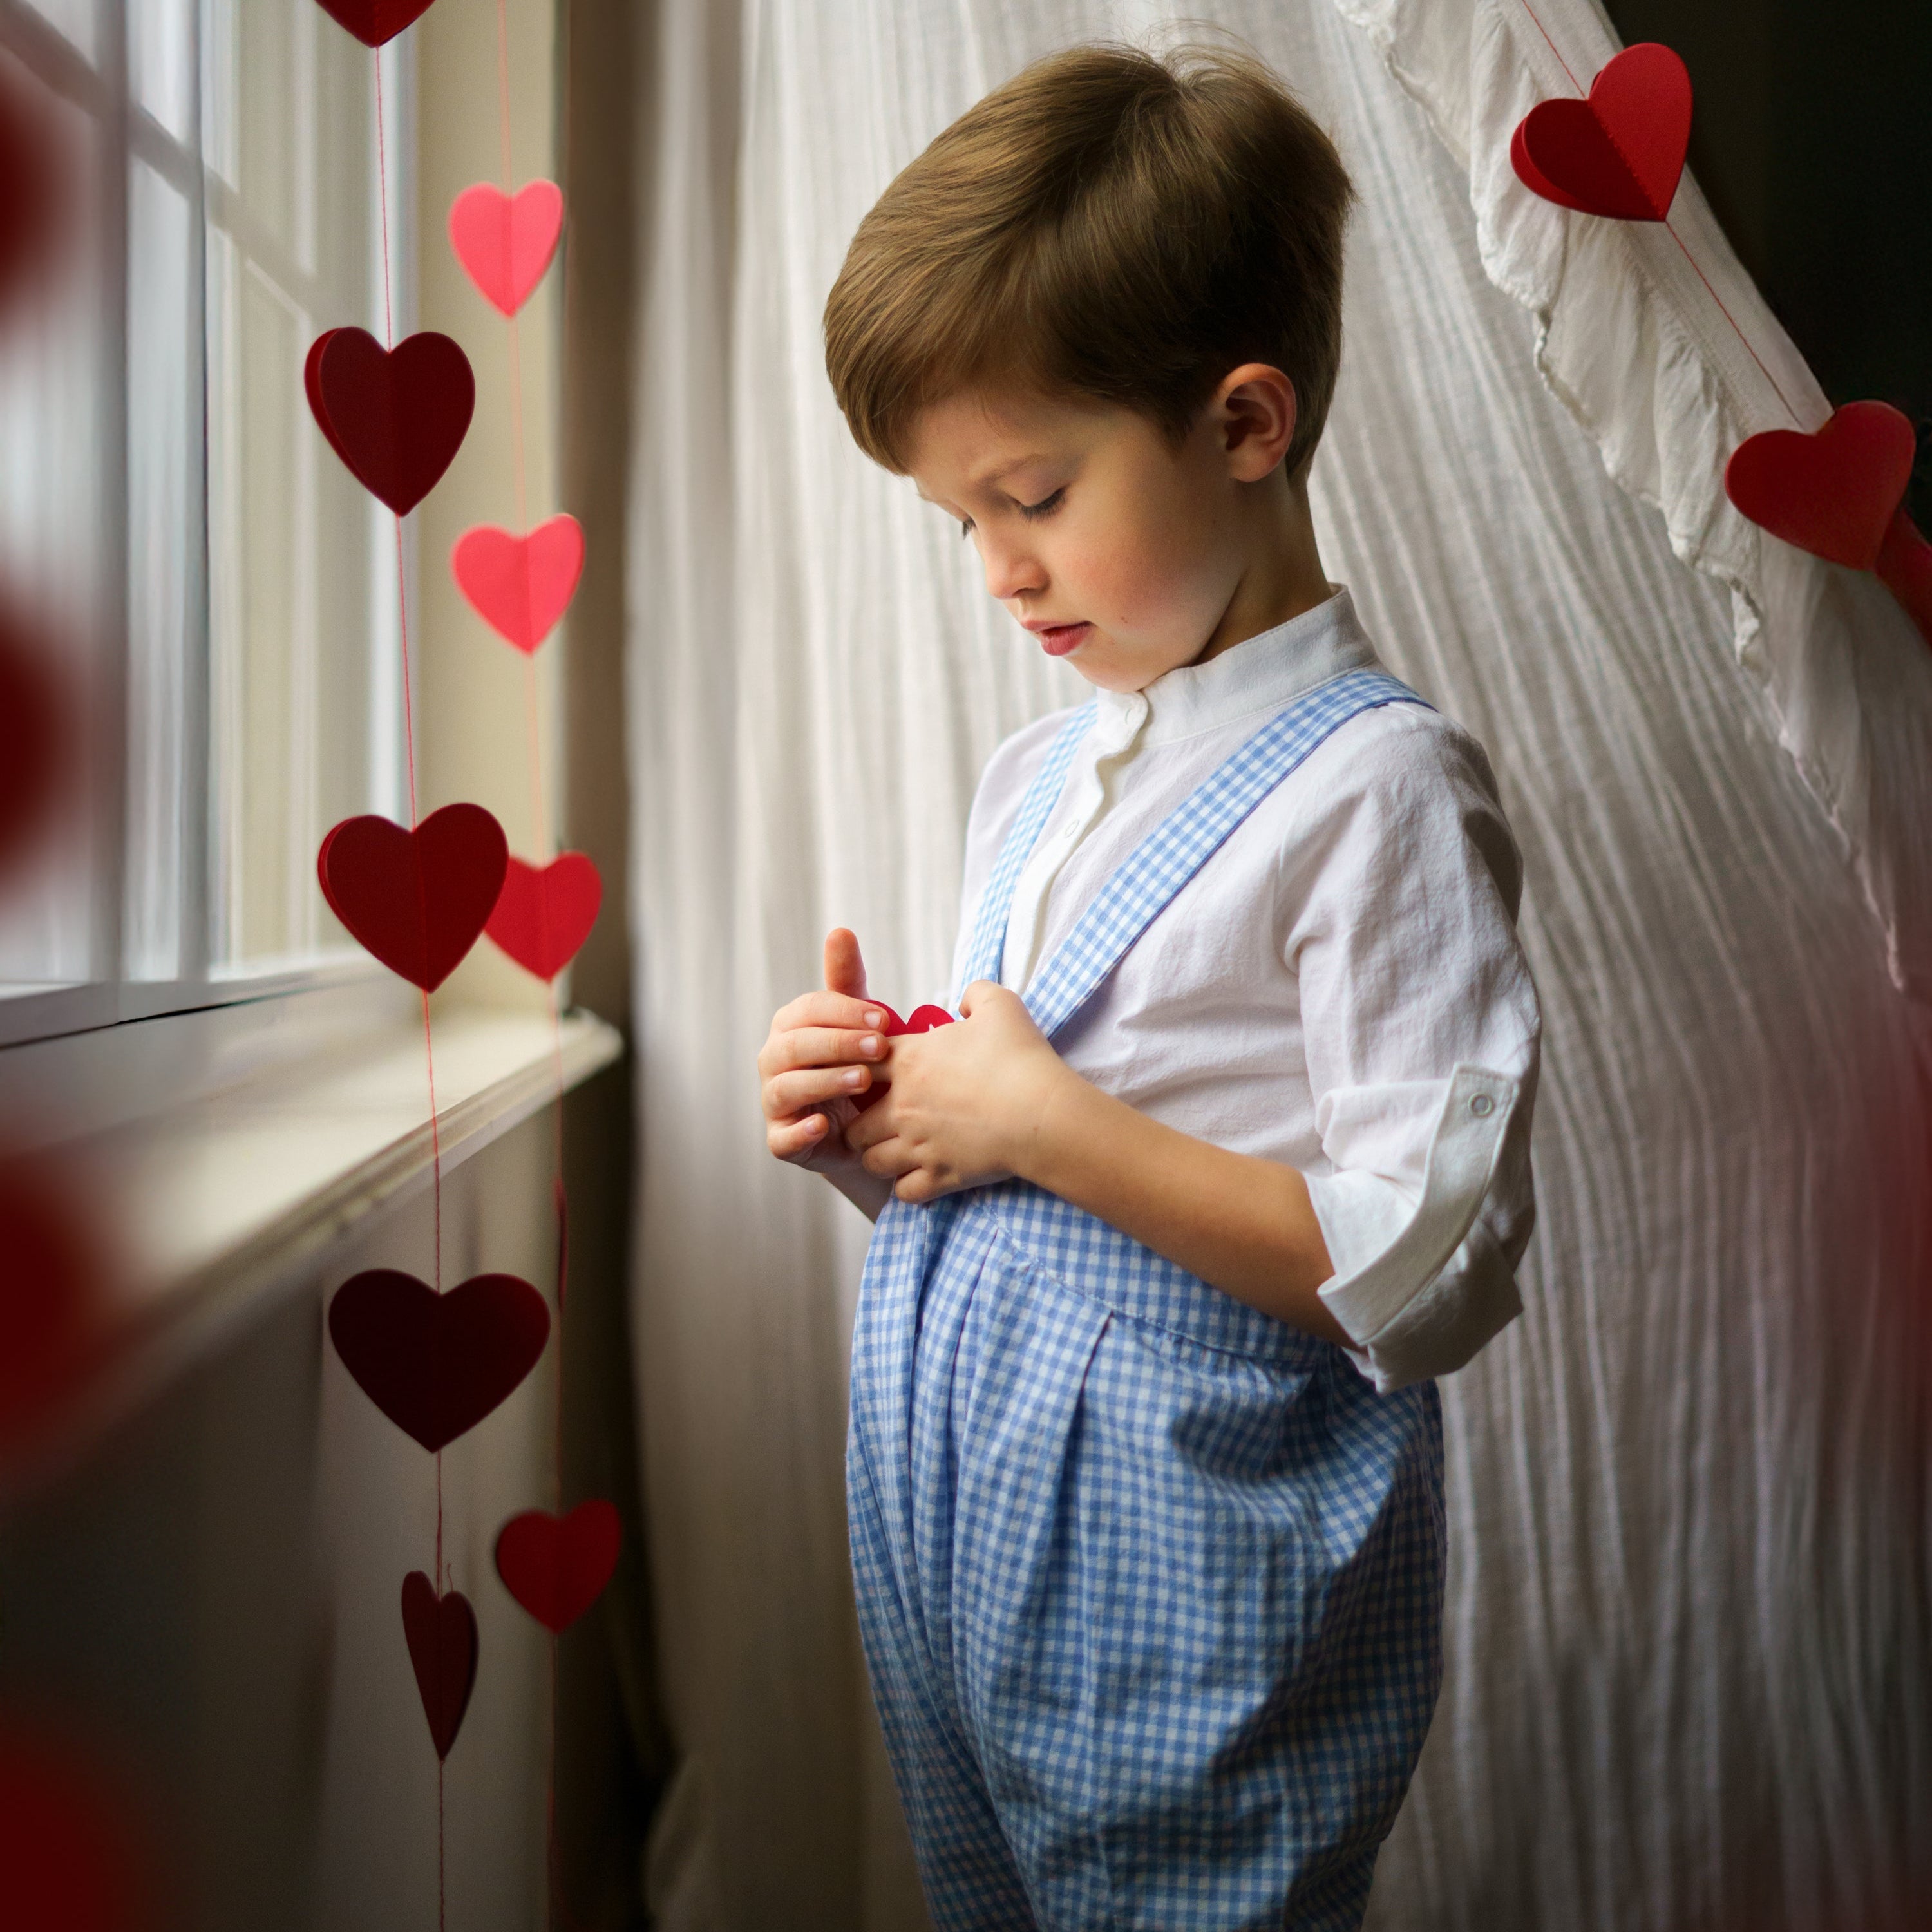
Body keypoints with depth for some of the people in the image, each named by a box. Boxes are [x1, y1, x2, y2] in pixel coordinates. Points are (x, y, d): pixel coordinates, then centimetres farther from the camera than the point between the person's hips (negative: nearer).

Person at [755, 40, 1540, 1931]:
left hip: (1189, 1591, -7)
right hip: (949, 1556, 7)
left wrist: (1042, 1122, -22)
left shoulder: (1375, 788, -15)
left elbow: (1424, 1272, -21)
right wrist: (870, 1122, -3)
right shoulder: (1032, 776, 10)